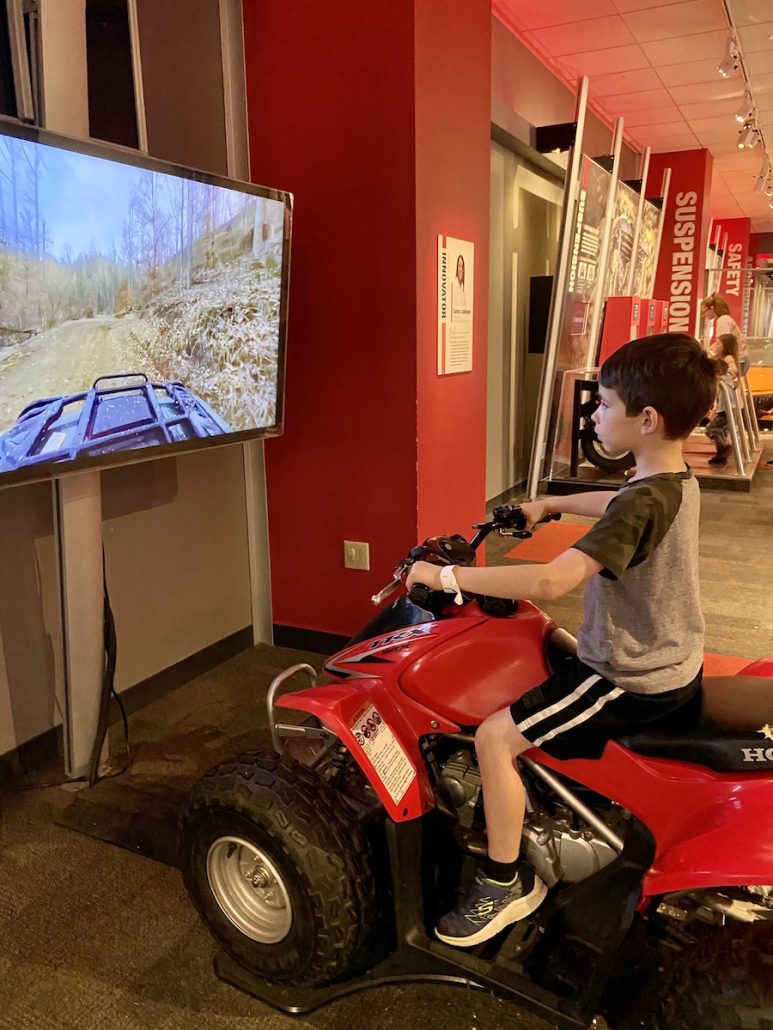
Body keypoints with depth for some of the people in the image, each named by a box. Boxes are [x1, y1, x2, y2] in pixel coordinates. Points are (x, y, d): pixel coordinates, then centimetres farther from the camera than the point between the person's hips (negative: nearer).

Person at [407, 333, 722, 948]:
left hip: (634, 683, -10)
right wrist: (551, 505, 27)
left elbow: (551, 582, -38)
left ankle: (506, 884, 7)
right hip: (676, 666, 10)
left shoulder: (641, 505, -28)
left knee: (495, 737, -9)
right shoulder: (679, 483, 1)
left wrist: (446, 576, -32)